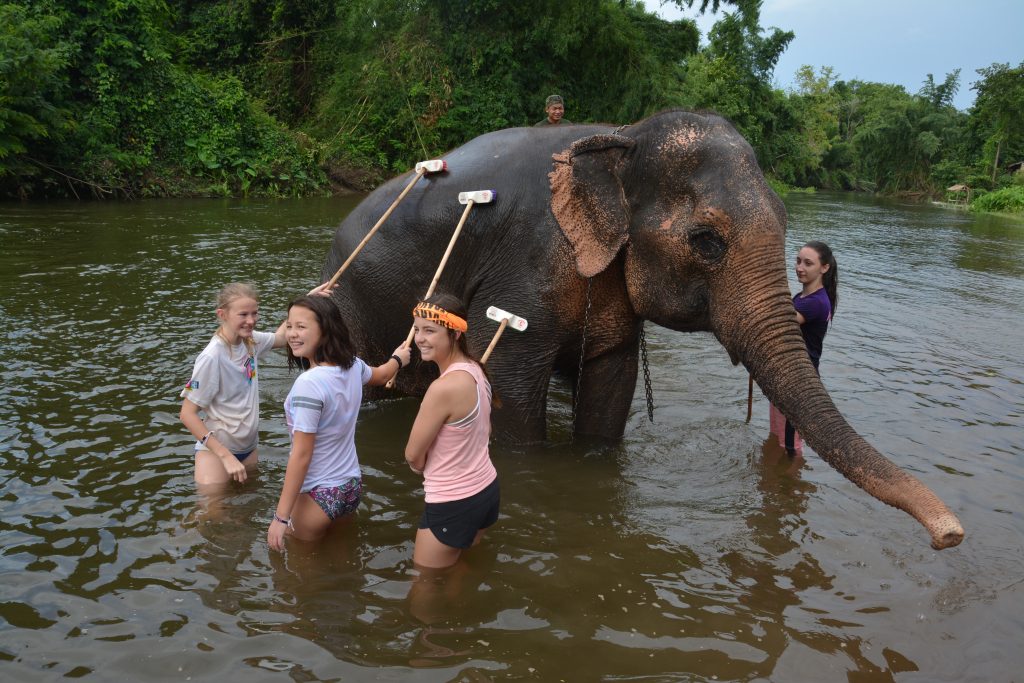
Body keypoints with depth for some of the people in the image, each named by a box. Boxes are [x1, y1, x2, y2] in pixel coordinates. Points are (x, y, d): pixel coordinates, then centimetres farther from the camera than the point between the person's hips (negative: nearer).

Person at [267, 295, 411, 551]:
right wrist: (398, 359, 44)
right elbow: (379, 376, 20)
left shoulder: (309, 383, -28)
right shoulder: (353, 364, -5)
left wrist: (281, 517, -20)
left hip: (318, 494, -7)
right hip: (352, 485, 8)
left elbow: (301, 455, -26)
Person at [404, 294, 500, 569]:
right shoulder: (475, 369, -3)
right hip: (486, 488, 8)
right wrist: (441, 464, 7)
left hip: (452, 504, -8)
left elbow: (413, 456, -18)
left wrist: (423, 465, 5)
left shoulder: (444, 387, -30)